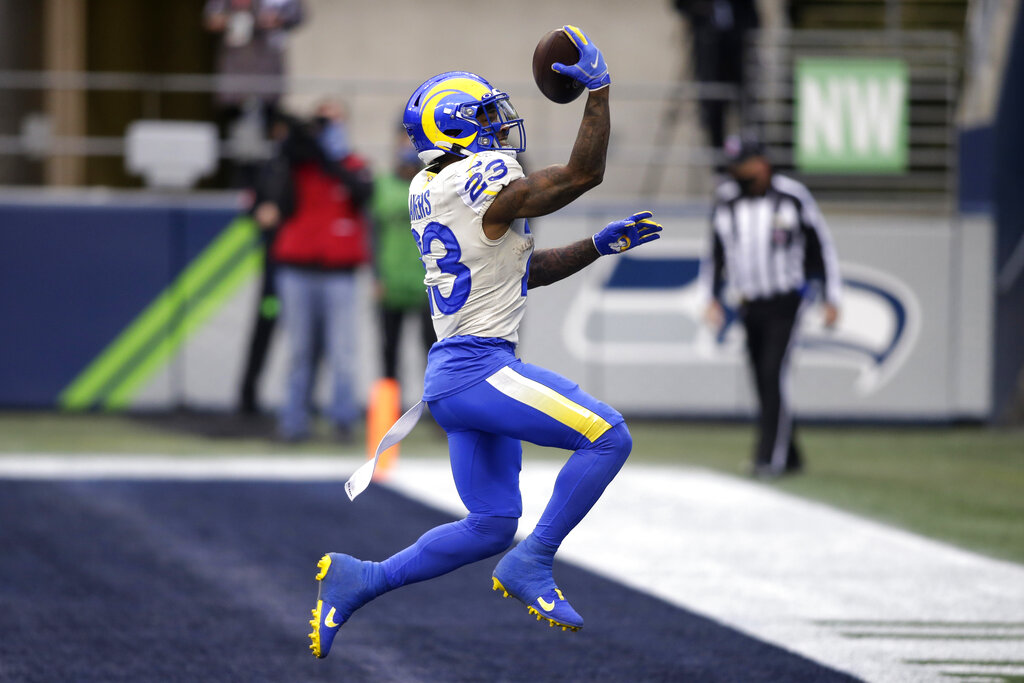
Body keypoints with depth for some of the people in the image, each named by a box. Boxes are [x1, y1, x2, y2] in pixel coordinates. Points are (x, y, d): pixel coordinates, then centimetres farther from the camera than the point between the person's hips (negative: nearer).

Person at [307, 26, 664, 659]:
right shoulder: (483, 181, -14)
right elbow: (583, 174, -12)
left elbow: (527, 270, 23)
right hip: (479, 371, -10)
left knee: (491, 525, 13)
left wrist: (601, 245, 17)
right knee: (608, 437, -12)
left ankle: (358, 580, 14)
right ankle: (532, 563, -10)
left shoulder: (430, 191, 15)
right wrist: (599, 89, -5)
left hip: (453, 375, 10)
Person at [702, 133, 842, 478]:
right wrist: (715, 298, 13)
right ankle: (790, 457, 16)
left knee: (773, 375, -17)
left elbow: (821, 246, 0)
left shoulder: (792, 197, -6)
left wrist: (831, 298, -2)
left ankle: (769, 458, -20)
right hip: (749, 304, 5)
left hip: (785, 303, -5)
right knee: (764, 384, 5)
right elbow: (717, 252, 19)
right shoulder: (725, 201, 6)